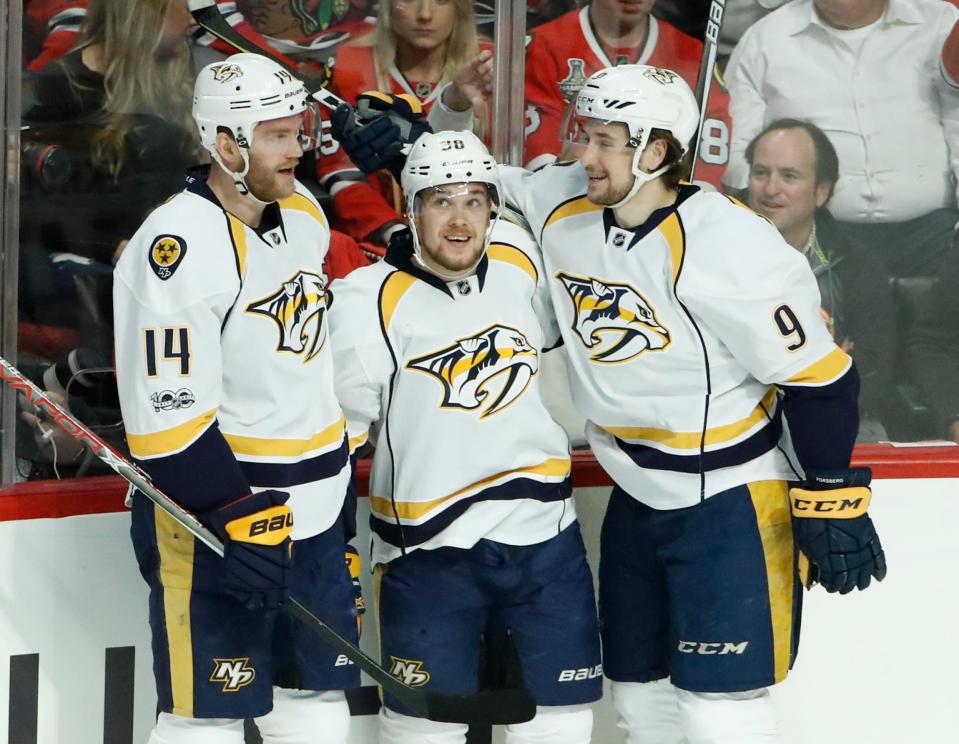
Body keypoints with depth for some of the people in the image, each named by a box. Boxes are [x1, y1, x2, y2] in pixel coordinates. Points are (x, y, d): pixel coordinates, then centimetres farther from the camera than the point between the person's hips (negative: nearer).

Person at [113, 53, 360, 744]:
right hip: (211, 521, -8)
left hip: (312, 515, 8)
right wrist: (233, 519, -25)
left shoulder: (304, 211, 7)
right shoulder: (178, 247, -20)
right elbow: (169, 414, -22)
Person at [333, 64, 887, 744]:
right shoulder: (564, 208, -4)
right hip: (637, 500, 8)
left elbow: (817, 376, -19)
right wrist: (400, 143, -4)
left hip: (734, 504, -7)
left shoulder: (728, 245, -23)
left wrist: (834, 502, -17)